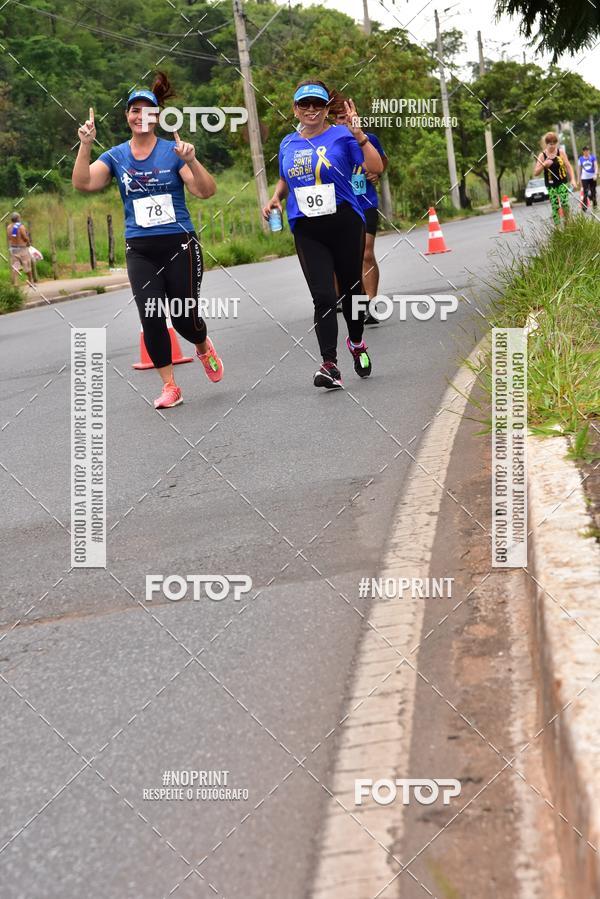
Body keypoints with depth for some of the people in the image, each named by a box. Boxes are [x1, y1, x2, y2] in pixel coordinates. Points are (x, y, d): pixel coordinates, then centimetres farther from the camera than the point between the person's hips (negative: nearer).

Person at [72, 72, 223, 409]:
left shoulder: (173, 151, -3)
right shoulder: (116, 156, 5)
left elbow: (206, 191, -12)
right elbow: (83, 183, -9)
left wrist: (191, 160, -29)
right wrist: (86, 146, -22)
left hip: (180, 245, -2)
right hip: (140, 251, 2)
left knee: (185, 318, -1)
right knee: (151, 318, -8)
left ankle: (204, 347, 35)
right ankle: (170, 387, 3)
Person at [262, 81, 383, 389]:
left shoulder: (342, 136, -4)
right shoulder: (288, 144, 10)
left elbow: (376, 167, -15)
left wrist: (357, 133, -22)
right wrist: (275, 198, 7)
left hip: (345, 225, -2)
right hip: (307, 231, 2)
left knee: (350, 288, 13)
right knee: (323, 297, -9)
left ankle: (356, 342, 39)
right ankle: (329, 365, -13)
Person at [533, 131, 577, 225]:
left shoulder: (561, 152, -1)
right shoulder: (542, 155, -2)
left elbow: (568, 166, 2)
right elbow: (535, 173, -3)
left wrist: (572, 179, -7)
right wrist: (544, 164, -18)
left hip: (562, 182, 0)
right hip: (551, 185, 0)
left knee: (564, 203, -14)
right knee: (555, 207, -3)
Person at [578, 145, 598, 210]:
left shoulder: (593, 157, -1)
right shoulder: (581, 159, 2)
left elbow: (596, 166, -6)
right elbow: (580, 169, 9)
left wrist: (596, 174, -22)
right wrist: (579, 179, 10)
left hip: (592, 177, 0)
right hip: (584, 178, 0)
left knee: (593, 192, 10)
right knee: (585, 192, -7)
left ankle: (594, 205, 24)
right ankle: (584, 206, -6)